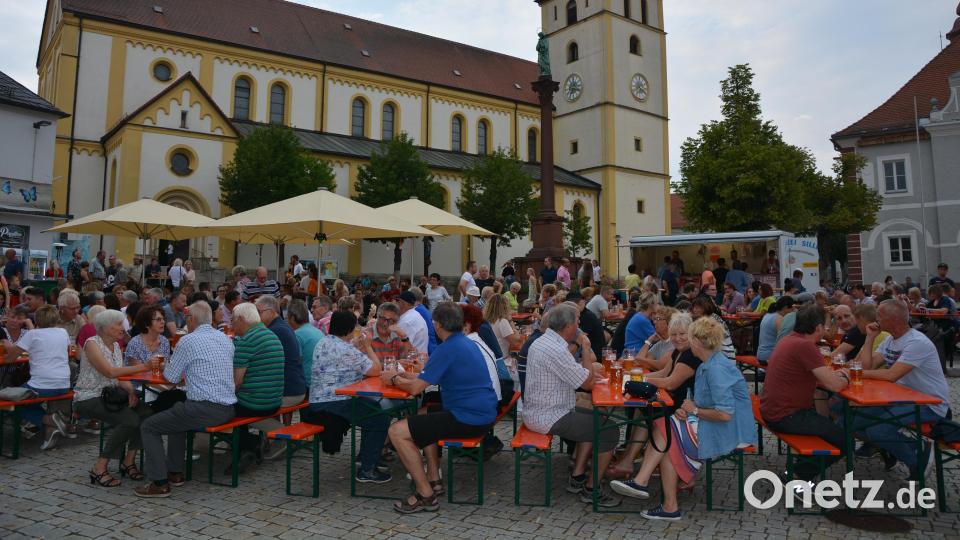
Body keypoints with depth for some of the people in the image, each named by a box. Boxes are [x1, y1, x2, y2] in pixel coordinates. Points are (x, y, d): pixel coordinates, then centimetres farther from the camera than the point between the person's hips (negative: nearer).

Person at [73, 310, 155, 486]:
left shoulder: (116, 345, 12)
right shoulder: (92, 343, -12)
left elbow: (121, 377, 9)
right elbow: (110, 372, -24)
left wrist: (131, 391, -11)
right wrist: (143, 367, -29)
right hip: (88, 398, -7)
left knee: (146, 412, -19)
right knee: (130, 419, -29)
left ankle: (129, 461, -4)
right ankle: (99, 468, -14)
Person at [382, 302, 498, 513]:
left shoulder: (448, 349, -16)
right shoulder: (468, 343, 14)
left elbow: (415, 388, -15)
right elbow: (429, 378, 22)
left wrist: (394, 379, 3)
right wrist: (402, 374, 22)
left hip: (467, 419, -10)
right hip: (483, 414, 10)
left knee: (397, 432, -8)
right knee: (424, 417, 32)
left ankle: (426, 495, -2)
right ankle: (433, 478, 28)